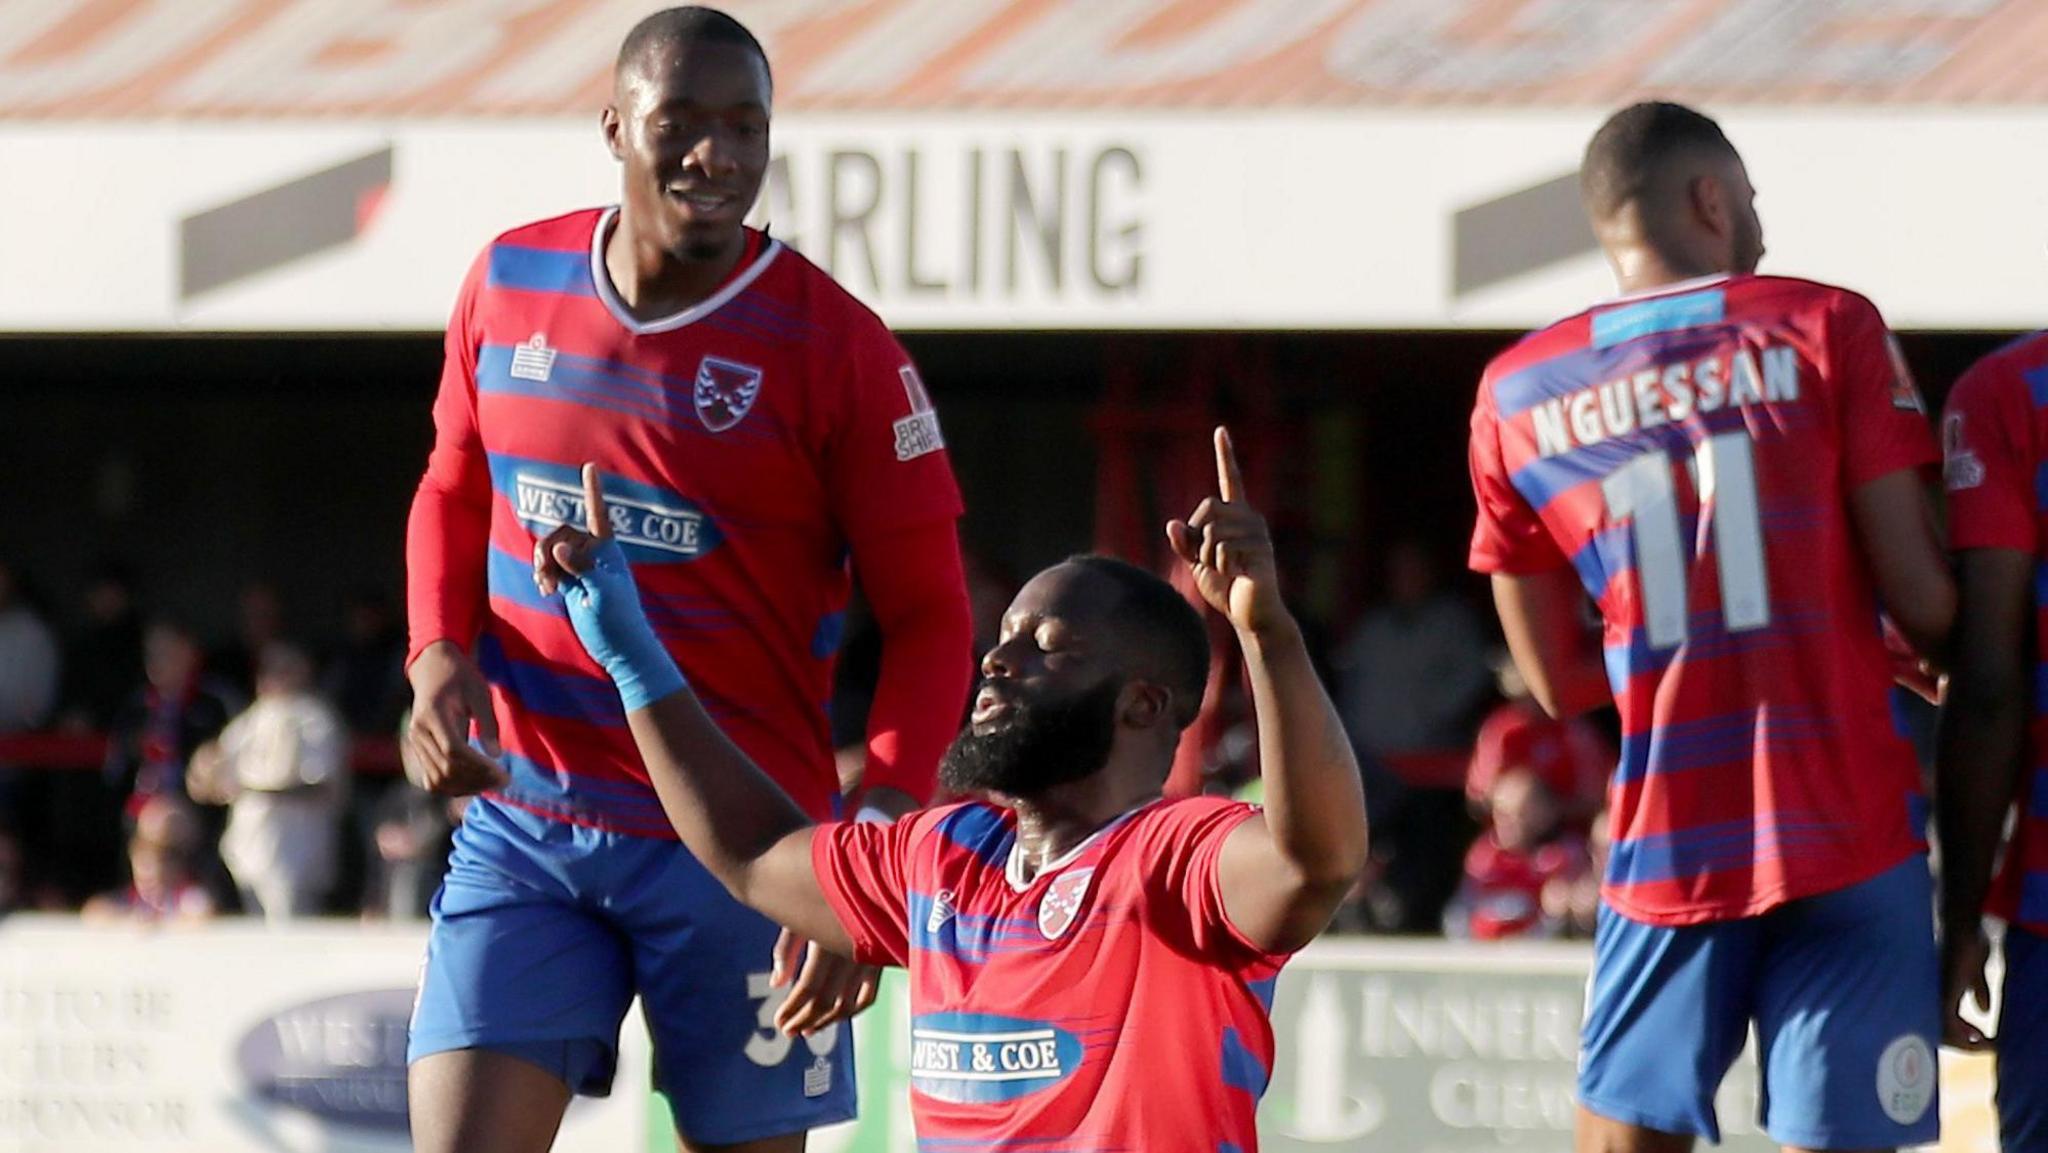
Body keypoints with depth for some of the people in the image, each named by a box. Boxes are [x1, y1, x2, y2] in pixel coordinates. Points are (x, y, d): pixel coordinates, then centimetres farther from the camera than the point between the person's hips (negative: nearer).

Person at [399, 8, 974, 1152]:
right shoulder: (510, 286, 3)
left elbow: (928, 618, -7)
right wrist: (440, 657, -1)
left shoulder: (834, 348, -9)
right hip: (523, 827, 3)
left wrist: (875, 840, -21)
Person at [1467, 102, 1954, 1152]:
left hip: (1663, 857, 3)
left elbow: (1558, 680, 13)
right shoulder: (1824, 329, -1)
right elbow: (1922, 605, -6)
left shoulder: (1515, 396, 8)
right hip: (1848, 843, -3)